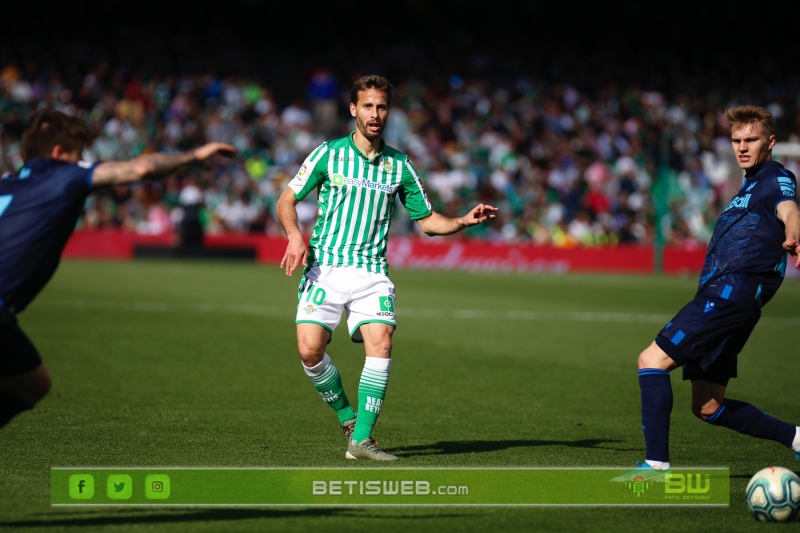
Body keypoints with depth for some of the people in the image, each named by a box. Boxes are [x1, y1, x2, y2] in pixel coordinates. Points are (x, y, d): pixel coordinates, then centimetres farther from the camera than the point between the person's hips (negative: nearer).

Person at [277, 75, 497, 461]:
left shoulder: (400, 166, 10)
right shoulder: (328, 154, 3)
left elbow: (427, 220, 16)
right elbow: (287, 200, 6)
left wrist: (464, 221, -3)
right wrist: (295, 235, -13)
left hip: (371, 272, 1)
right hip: (325, 267, -1)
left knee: (381, 343, -21)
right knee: (310, 349, -16)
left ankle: (361, 439, -14)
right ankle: (346, 416, 11)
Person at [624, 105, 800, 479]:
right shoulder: (751, 184, 25)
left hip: (732, 292, -10)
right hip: (721, 294, 10)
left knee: (653, 360, -18)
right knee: (708, 408, 11)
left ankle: (657, 464, -22)